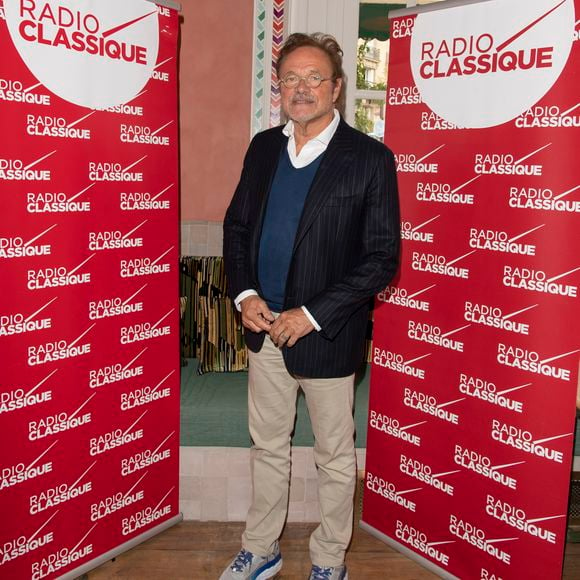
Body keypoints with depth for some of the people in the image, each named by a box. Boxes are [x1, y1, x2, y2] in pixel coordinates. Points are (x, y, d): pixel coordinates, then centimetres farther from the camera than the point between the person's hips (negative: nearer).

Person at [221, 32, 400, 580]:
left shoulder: (370, 159, -11)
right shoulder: (263, 147, 5)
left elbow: (382, 257, -13)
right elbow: (236, 225, 12)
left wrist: (311, 315, -17)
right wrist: (244, 294, -4)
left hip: (326, 333, -4)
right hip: (263, 325, 5)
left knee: (335, 458, 13)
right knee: (267, 447, 19)